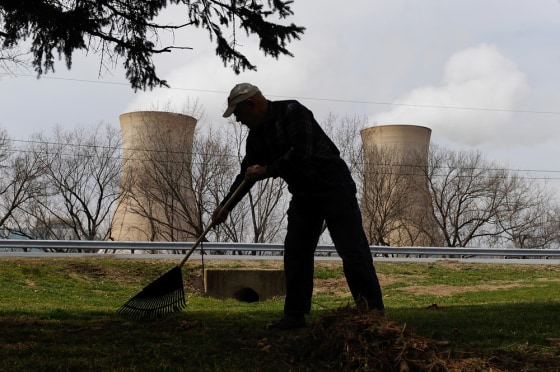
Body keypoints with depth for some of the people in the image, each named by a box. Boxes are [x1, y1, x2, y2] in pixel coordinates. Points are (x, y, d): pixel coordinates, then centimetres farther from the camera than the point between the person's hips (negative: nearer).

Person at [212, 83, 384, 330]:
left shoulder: (292, 112, -18)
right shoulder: (256, 136, 8)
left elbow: (301, 153, -29)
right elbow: (247, 174, 13)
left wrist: (268, 170, -19)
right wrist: (226, 206, 6)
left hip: (334, 188, -8)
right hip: (303, 195, 8)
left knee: (352, 250, -8)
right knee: (295, 252, 2)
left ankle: (373, 311, -2)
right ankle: (295, 315, 6)